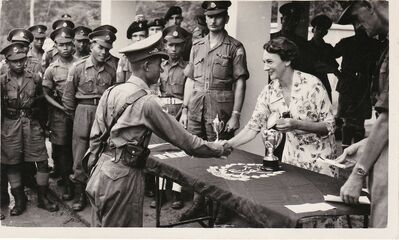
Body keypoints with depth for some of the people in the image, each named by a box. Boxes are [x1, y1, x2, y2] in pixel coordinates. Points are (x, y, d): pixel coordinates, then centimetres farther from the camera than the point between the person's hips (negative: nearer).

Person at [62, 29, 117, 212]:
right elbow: (68, 95, 3)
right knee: (80, 154, 2)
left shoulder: (111, 71, 5)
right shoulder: (78, 67, -2)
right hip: (83, 112, -2)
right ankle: (80, 193, 13)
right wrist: (74, 115, 8)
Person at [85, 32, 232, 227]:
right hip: (122, 179, -8)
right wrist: (219, 149, 1)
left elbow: (95, 136, 9)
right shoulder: (147, 101, -16)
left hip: (98, 175, 8)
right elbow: (181, 138, -11)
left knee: (99, 227, 19)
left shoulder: (110, 92, 4)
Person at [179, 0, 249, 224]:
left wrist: (235, 115, -12)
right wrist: (185, 109, 10)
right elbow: (190, 80, 15)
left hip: (219, 111, -5)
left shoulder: (235, 47, -1)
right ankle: (198, 203, 22)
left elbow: (240, 83, -5)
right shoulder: (197, 46, 13)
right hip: (196, 110, 5)